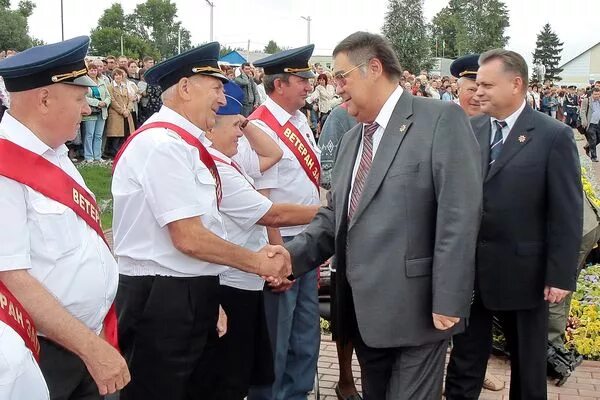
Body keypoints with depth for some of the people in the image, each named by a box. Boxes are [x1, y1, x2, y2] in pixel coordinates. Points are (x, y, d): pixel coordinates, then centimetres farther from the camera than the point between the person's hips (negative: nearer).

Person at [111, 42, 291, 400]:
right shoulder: (164, 144, -18)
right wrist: (256, 262, -10)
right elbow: (189, 238, -22)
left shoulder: (184, 142, 12)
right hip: (160, 302, -9)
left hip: (190, 295, 10)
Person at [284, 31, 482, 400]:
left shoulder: (441, 119, -10)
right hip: (363, 308, 7)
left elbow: (459, 215, -17)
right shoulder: (352, 139, 15)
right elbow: (335, 215, 15)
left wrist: (447, 302, -19)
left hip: (415, 308, -7)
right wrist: (294, 255, -2)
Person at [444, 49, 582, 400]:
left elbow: (567, 214, -11)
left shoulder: (554, 136, -9)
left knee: (528, 363, 16)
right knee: (465, 359, 13)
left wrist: (561, 276, -13)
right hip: (470, 268, 3)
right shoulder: (471, 130, 3)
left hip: (523, 272, -3)